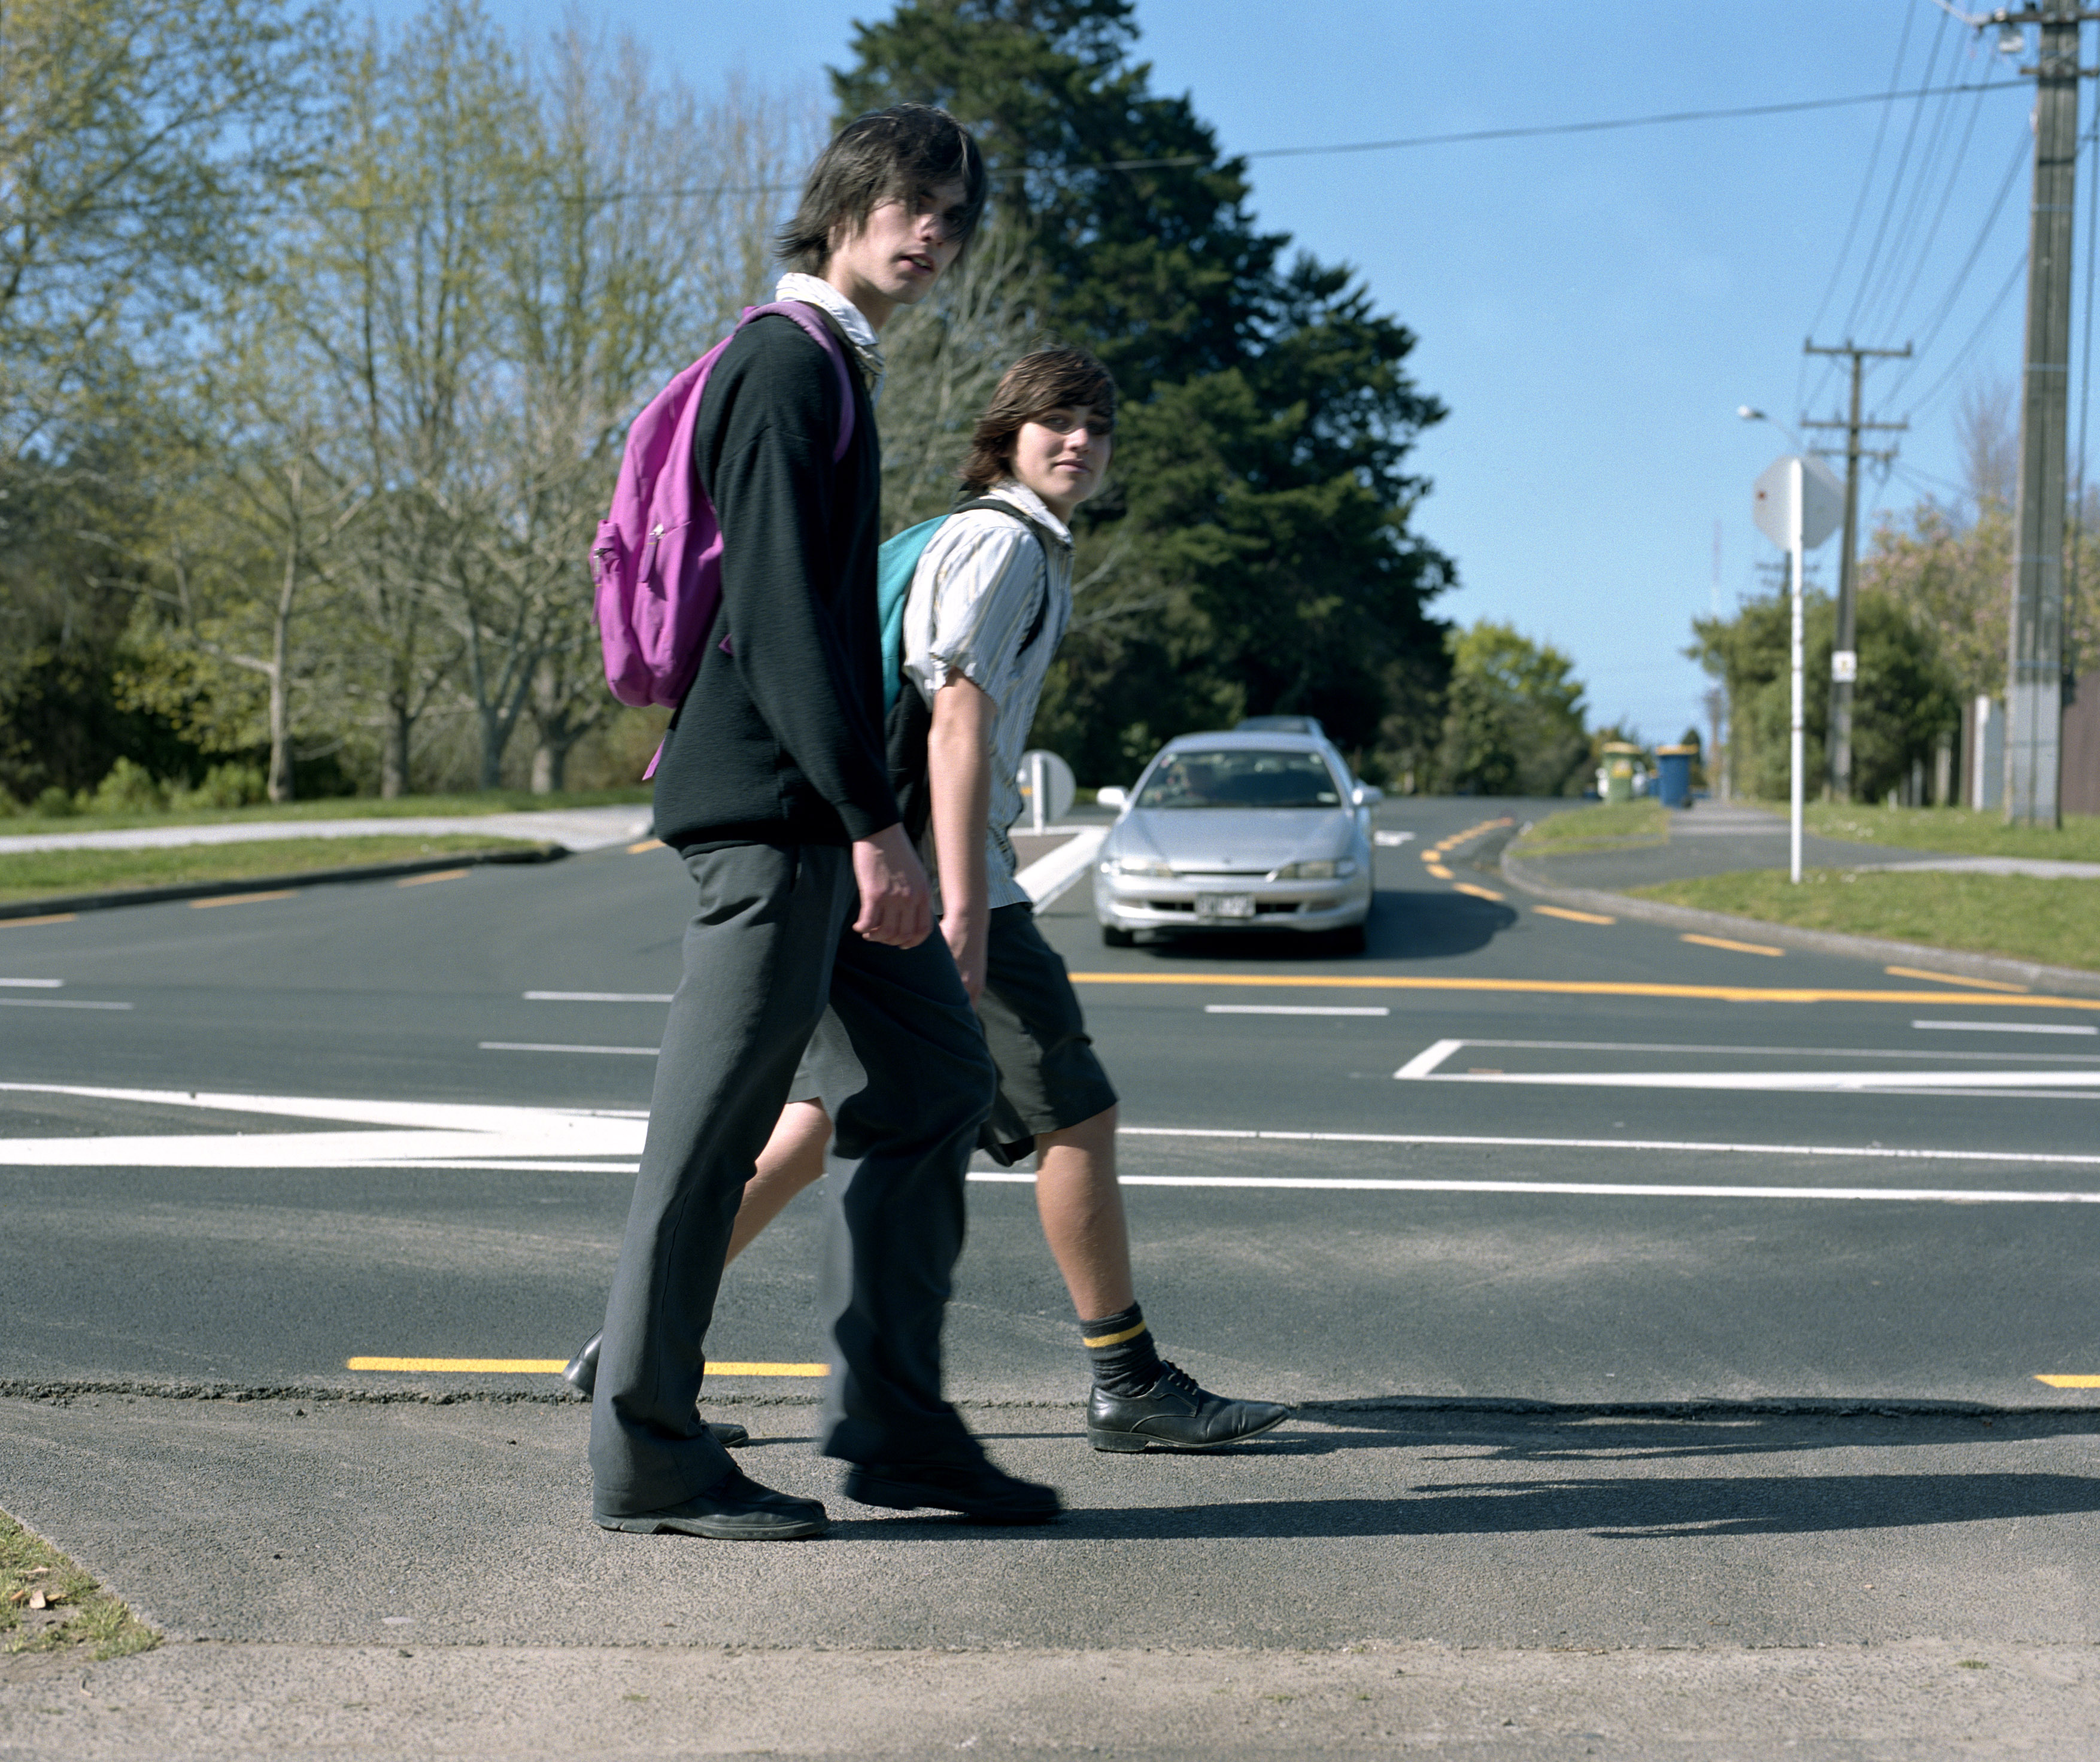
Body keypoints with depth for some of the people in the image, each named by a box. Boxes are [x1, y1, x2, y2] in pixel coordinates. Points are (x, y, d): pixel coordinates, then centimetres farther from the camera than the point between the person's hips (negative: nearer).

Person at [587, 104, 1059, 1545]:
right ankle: (647, 1454, 4)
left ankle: (895, 1423, 15)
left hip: (819, 810, 11)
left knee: (940, 1079, 11)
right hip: (774, 802, -11)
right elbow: (781, 609, -20)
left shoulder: (829, 370, 21)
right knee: (715, 1128, -5)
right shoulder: (789, 365, -11)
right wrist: (872, 820, -24)